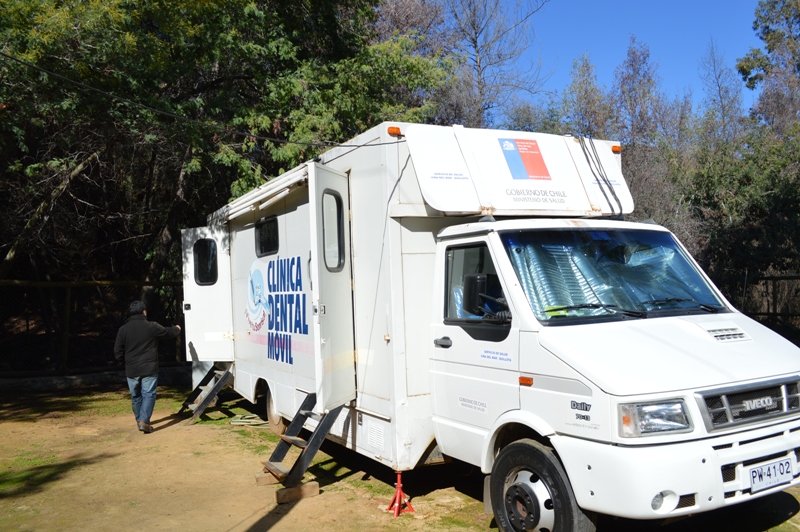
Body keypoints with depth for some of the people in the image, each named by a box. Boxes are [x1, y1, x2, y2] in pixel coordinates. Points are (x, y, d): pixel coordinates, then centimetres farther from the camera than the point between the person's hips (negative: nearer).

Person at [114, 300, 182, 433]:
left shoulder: (123, 329, -2)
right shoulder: (152, 326, -7)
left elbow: (118, 351, 2)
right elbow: (167, 332, 11)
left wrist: (122, 361, 22)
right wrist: (177, 329, 33)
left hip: (131, 370, 3)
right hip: (149, 369, -3)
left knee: (136, 396, 17)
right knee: (149, 394, 0)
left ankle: (139, 420, 29)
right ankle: (144, 421, -13)